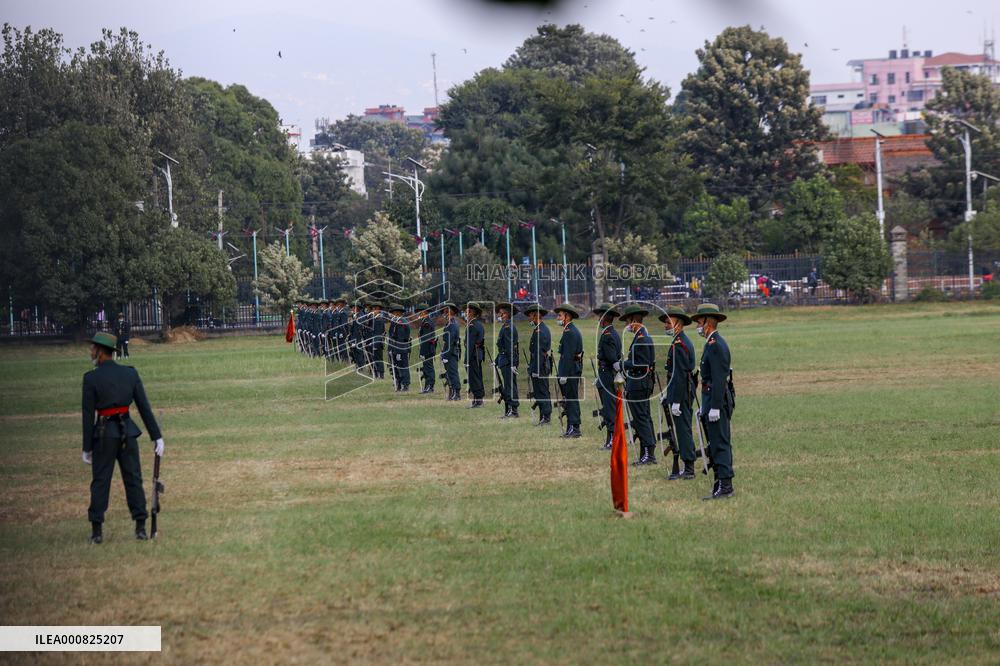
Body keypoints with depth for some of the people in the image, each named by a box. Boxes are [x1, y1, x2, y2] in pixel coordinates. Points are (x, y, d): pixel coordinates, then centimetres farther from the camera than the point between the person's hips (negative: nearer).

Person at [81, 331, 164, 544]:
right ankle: (141, 528, 6)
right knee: (133, 479, 9)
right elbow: (144, 407, 1)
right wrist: (157, 436, 5)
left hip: (103, 433, -3)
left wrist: (87, 448, -3)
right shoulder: (130, 373, 1)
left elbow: (88, 415, -9)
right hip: (127, 431, 3)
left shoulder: (91, 378, -10)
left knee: (100, 481, 5)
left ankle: (97, 531, 3)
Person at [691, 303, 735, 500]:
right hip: (712, 401, 11)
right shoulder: (712, 343, 17)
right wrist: (704, 406, 24)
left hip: (718, 401, -11)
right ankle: (721, 486, 15)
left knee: (720, 444, -9)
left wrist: (714, 407, -23)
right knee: (717, 445, 12)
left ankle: (725, 486, -9)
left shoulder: (715, 345, -16)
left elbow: (719, 378, -21)